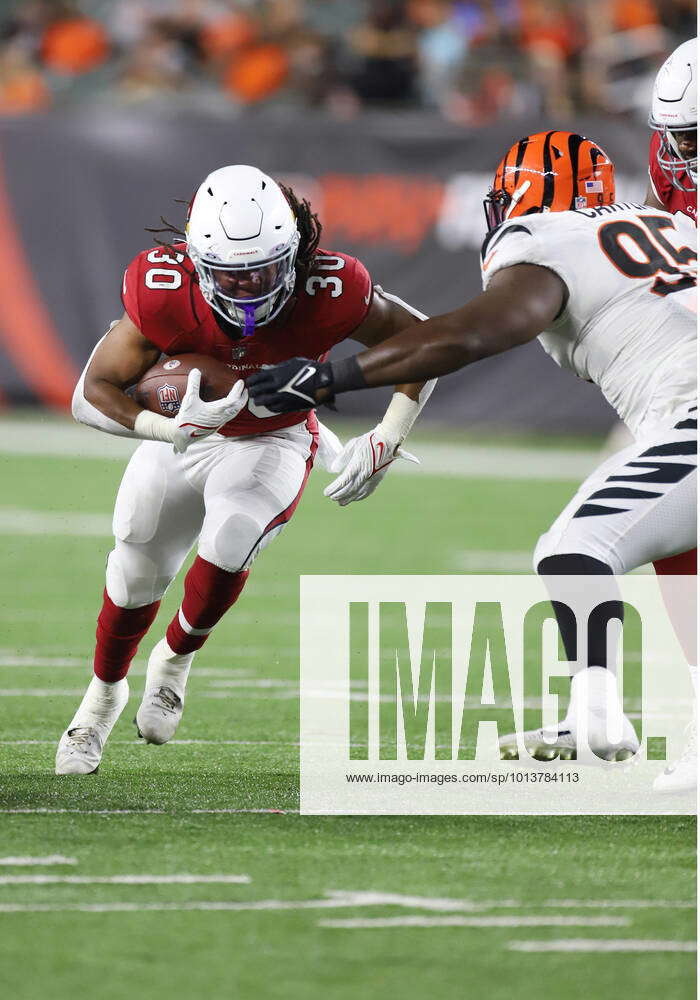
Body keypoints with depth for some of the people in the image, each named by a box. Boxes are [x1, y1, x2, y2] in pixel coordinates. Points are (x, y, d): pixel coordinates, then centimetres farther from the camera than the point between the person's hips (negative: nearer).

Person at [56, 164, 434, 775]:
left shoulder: (327, 293, -33)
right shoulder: (165, 294, -33)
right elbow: (92, 394, -26)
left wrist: (386, 443, -22)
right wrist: (170, 427, -44)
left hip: (272, 443, -1)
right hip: (181, 436, 1)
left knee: (227, 548, -26)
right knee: (139, 571, 9)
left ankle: (176, 658, 7)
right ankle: (105, 691, 41)